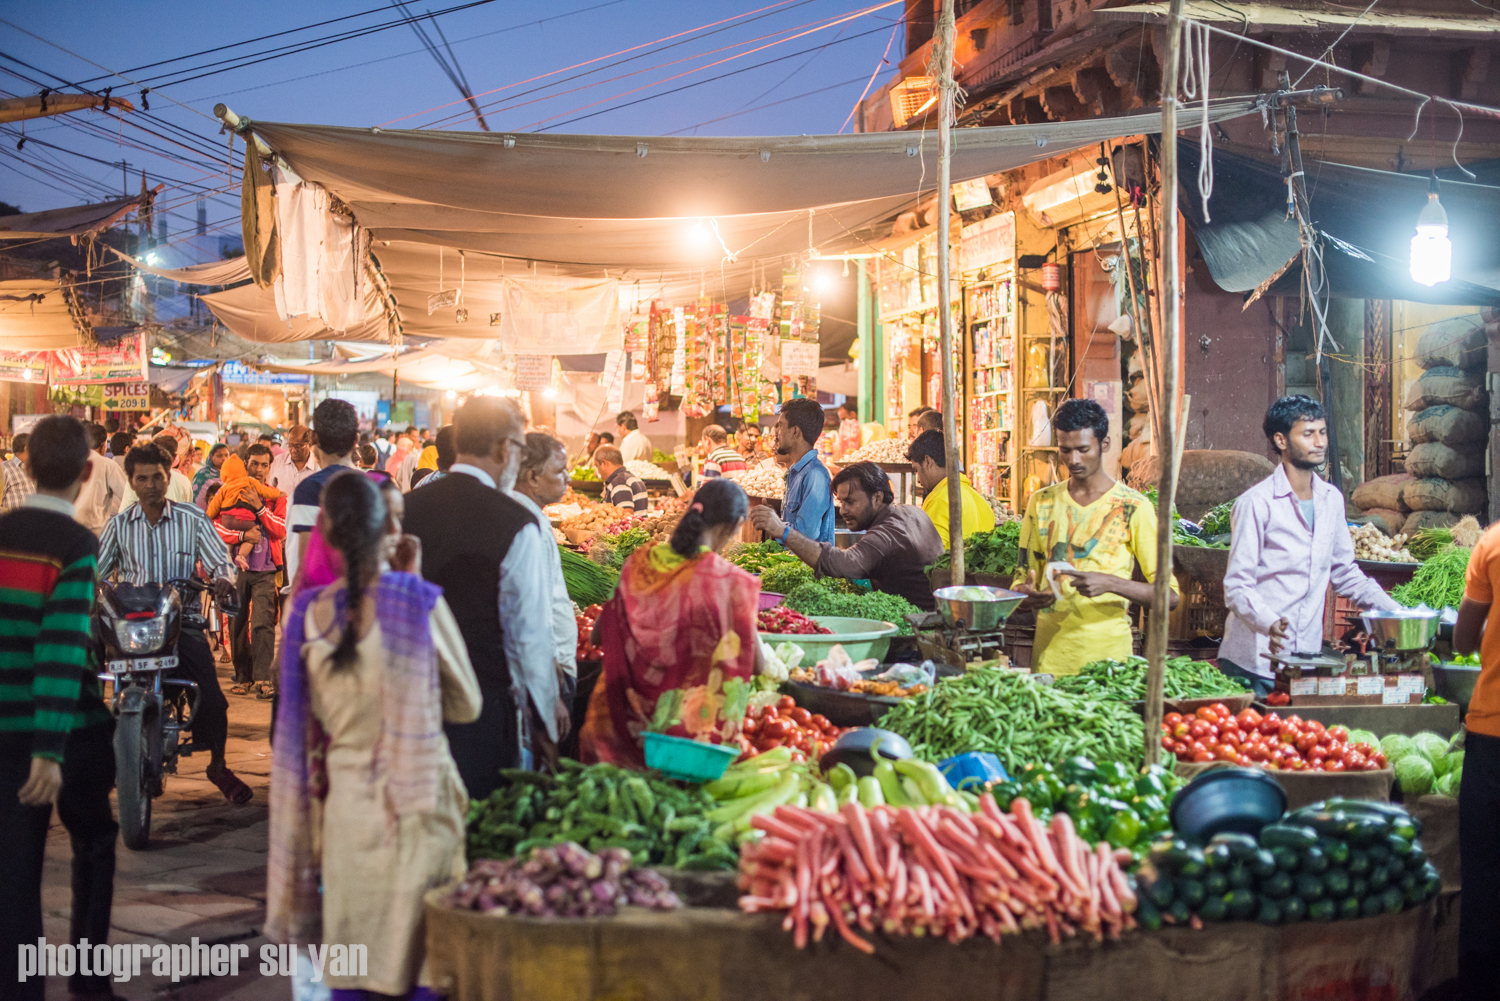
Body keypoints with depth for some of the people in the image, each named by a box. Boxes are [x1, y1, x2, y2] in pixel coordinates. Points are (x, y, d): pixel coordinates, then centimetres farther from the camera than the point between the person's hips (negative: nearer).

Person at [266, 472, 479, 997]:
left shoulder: (310, 613, 0)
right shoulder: (419, 601, -8)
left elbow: (301, 725, 11)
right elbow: (466, 704, 3)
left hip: (342, 801, 3)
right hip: (417, 801, -3)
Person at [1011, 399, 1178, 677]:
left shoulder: (1133, 507, -2)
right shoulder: (1041, 503, 9)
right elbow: (1023, 578, 15)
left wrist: (1110, 584, -20)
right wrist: (1027, 595, -9)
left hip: (1108, 655, -3)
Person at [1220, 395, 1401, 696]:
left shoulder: (1332, 499, 10)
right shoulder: (1256, 503, -10)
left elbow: (1345, 572, 22)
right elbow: (1237, 586, -13)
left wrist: (1398, 612, 13)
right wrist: (1269, 624, -31)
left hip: (1308, 658, 6)